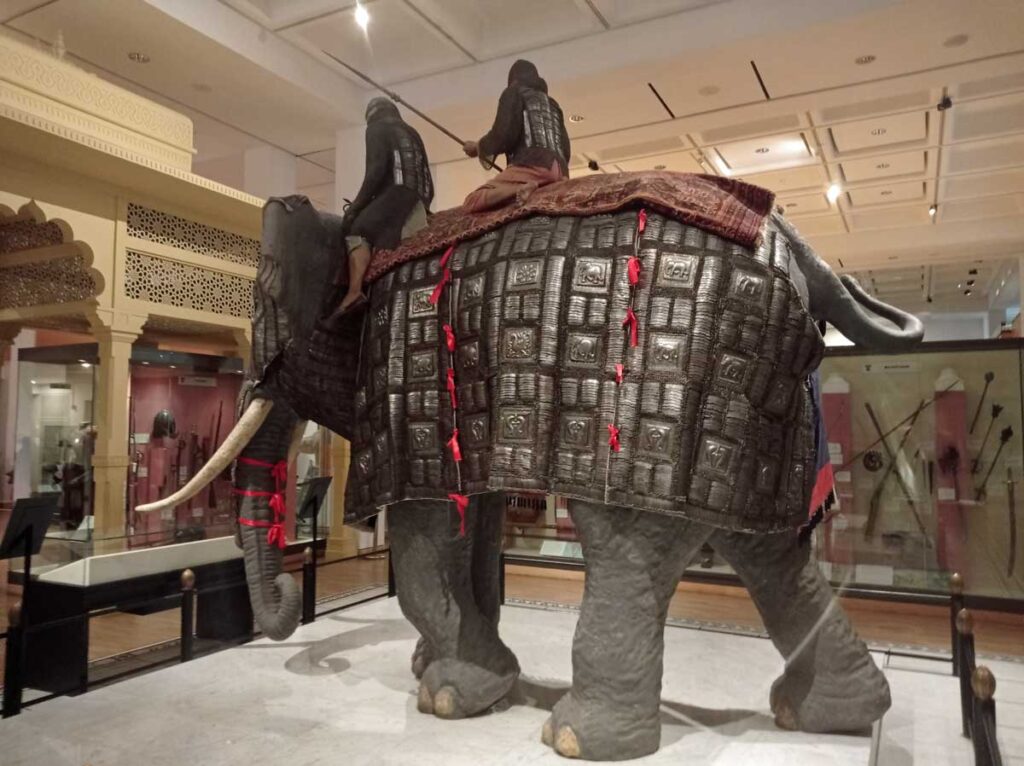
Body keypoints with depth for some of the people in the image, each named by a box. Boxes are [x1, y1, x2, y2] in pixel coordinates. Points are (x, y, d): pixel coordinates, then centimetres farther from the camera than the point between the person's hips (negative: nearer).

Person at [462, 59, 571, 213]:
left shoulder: (514, 92, 14)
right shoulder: (552, 103, 32)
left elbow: (504, 135, -1)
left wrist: (478, 146, 16)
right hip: (559, 170, 7)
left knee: (471, 203, -12)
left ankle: (522, 188, -32)